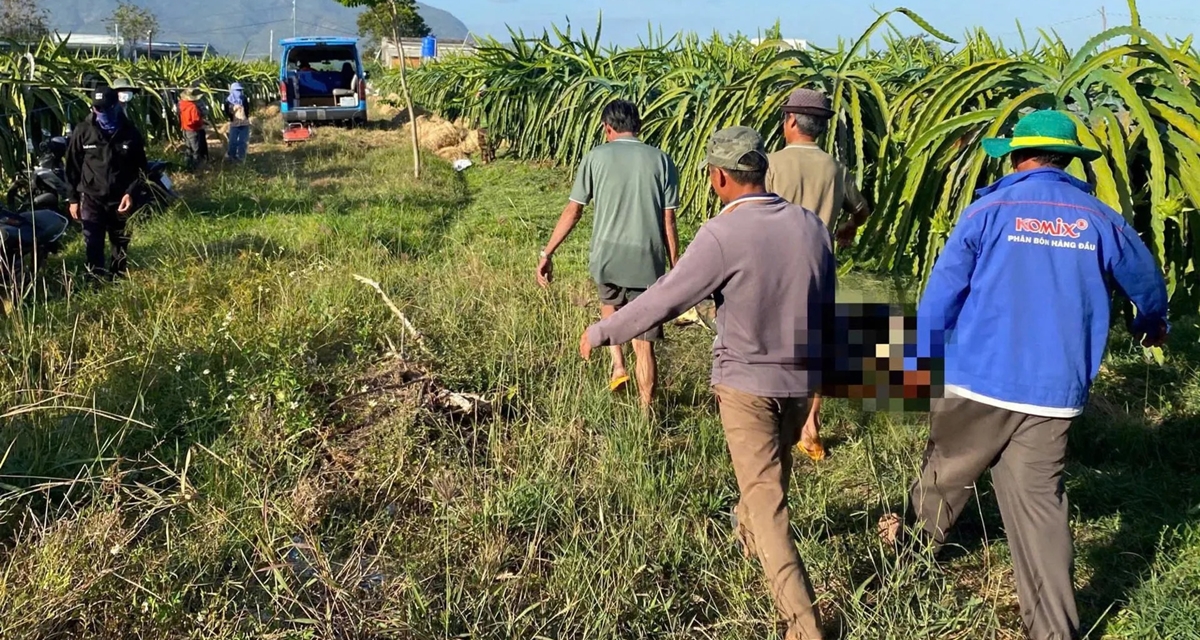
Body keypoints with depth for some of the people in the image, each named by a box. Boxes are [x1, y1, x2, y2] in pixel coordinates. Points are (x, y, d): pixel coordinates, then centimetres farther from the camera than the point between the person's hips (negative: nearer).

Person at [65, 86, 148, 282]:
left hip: (121, 199, 1)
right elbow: (72, 167, 3)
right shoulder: (82, 131, -3)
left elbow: (140, 167, 3)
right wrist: (73, 198, 1)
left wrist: (131, 192, -11)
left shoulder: (130, 132, -2)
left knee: (121, 245, 12)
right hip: (92, 198, -1)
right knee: (93, 246, -8)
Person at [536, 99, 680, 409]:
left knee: (610, 303, 33)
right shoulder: (661, 160, 4)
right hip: (648, 262, 0)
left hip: (607, 258, 0)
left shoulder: (597, 157, 2)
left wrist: (547, 253, 10)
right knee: (644, 344, 7)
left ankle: (618, 366, 19)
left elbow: (573, 211, 2)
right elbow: (668, 223, 1)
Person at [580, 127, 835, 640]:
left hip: (747, 382, -6)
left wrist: (601, 333, -3)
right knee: (773, 471, 29)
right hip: (801, 380, 6)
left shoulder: (723, 235, -21)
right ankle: (747, 534, 56)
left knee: (766, 498, 1)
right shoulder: (811, 226, -3)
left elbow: (664, 299, -17)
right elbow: (825, 309, 8)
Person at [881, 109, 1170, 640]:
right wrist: (1152, 324, 43)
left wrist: (917, 365, 4)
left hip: (978, 381, -2)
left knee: (948, 470, 19)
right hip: (1054, 391, 2)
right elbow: (1146, 282, 21)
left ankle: (918, 537, 43)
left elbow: (941, 294, -5)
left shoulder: (989, 211, -5)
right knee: (1038, 501, 5)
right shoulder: (1101, 221, 4)